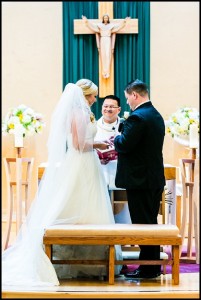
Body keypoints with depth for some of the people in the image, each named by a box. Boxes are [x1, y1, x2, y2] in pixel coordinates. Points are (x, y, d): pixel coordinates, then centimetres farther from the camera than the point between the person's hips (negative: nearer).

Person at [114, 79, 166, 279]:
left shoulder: (137, 117, -18)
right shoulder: (156, 116, 12)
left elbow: (124, 145, -22)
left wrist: (116, 138, -1)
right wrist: (122, 138, 14)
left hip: (139, 180, -9)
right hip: (155, 178, 9)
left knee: (142, 223, -3)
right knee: (151, 222, 15)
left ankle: (147, 268, 2)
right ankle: (154, 265, 22)